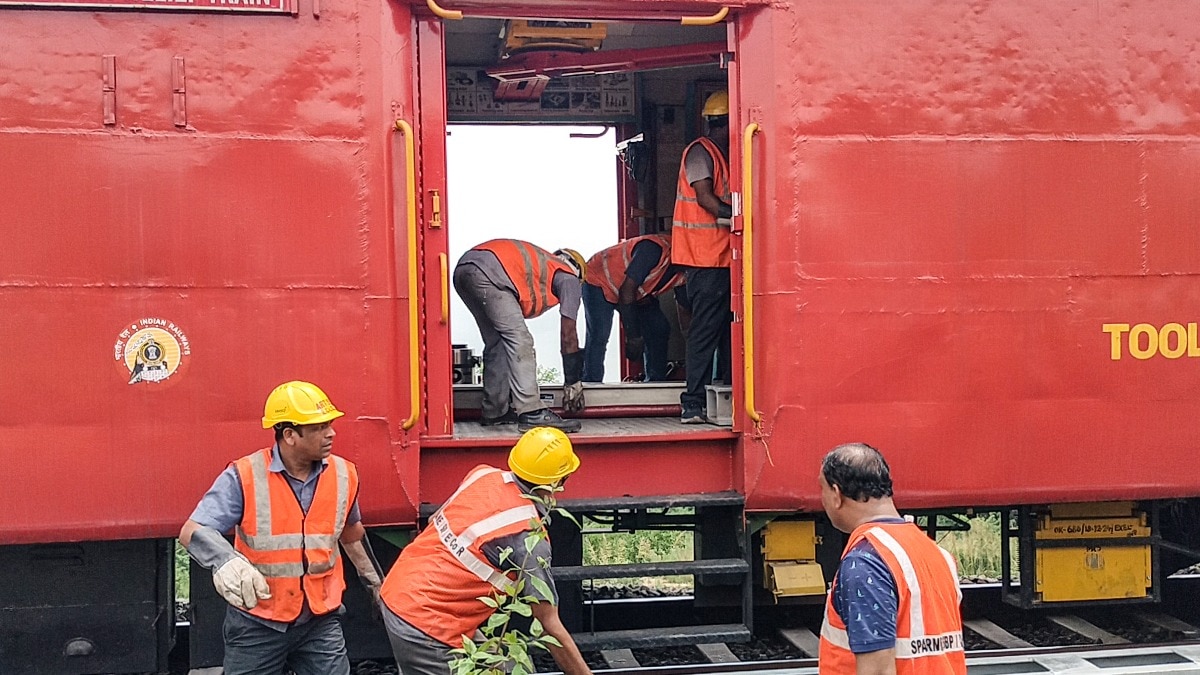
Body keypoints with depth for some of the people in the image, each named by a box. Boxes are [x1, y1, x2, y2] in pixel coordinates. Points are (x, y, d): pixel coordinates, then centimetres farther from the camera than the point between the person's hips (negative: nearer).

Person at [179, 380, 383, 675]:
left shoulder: (344, 474, -2)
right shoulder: (244, 476, -15)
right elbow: (193, 532, -23)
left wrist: (374, 583, 27)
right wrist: (226, 561, -44)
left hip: (320, 620, 3)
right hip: (257, 622, -2)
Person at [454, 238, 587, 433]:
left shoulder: (543, 265, 37)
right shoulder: (569, 277, 18)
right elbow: (568, 336, 14)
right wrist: (573, 383, 21)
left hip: (463, 268, 9)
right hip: (488, 271, -9)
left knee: (496, 343, 18)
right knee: (519, 340, -7)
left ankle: (495, 411, 23)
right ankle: (531, 414, -13)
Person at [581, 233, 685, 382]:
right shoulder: (654, 249, -36)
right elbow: (627, 290, -34)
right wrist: (633, 336, -31)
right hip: (598, 280, -8)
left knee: (660, 329, -1)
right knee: (599, 335, -23)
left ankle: (656, 381, 5)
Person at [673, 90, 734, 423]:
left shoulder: (722, 154, 21)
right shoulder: (701, 151, -8)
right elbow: (705, 198, -18)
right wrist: (736, 216, -24)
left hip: (721, 258, 10)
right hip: (705, 258, -10)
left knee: (726, 327, 10)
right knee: (706, 330, -10)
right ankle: (693, 405, -7)